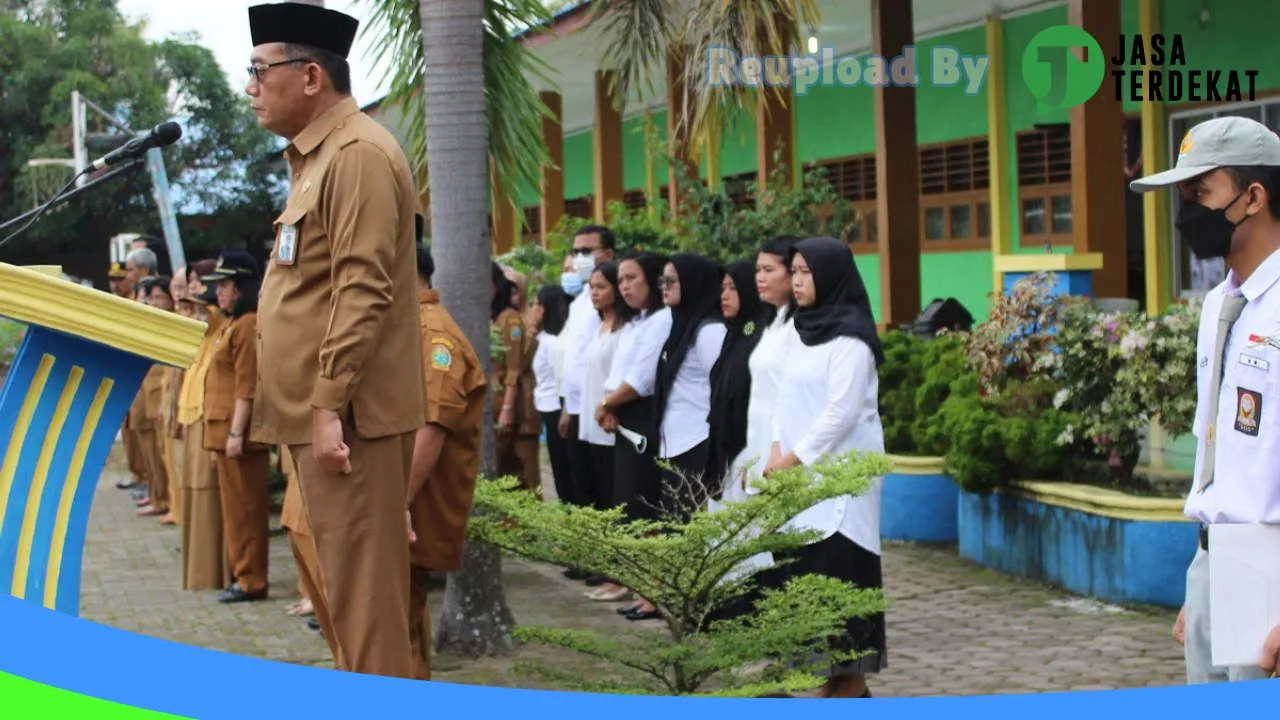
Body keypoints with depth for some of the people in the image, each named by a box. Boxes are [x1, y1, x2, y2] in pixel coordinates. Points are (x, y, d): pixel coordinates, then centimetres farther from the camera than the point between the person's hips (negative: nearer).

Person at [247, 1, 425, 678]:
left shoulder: (359, 154, -14)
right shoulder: (318, 156, 18)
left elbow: (362, 292, -21)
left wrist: (329, 406, -23)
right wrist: (316, 406, 18)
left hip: (348, 415, -10)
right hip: (321, 411, 10)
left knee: (361, 583, -5)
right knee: (343, 580, 15)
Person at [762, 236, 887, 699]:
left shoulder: (850, 334, -11)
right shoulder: (800, 332, 13)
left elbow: (842, 410, -16)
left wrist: (793, 459, -13)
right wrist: (777, 454, 0)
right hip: (801, 473, 7)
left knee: (841, 572, -6)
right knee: (809, 571, 5)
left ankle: (854, 681, 0)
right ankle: (834, 677, 12)